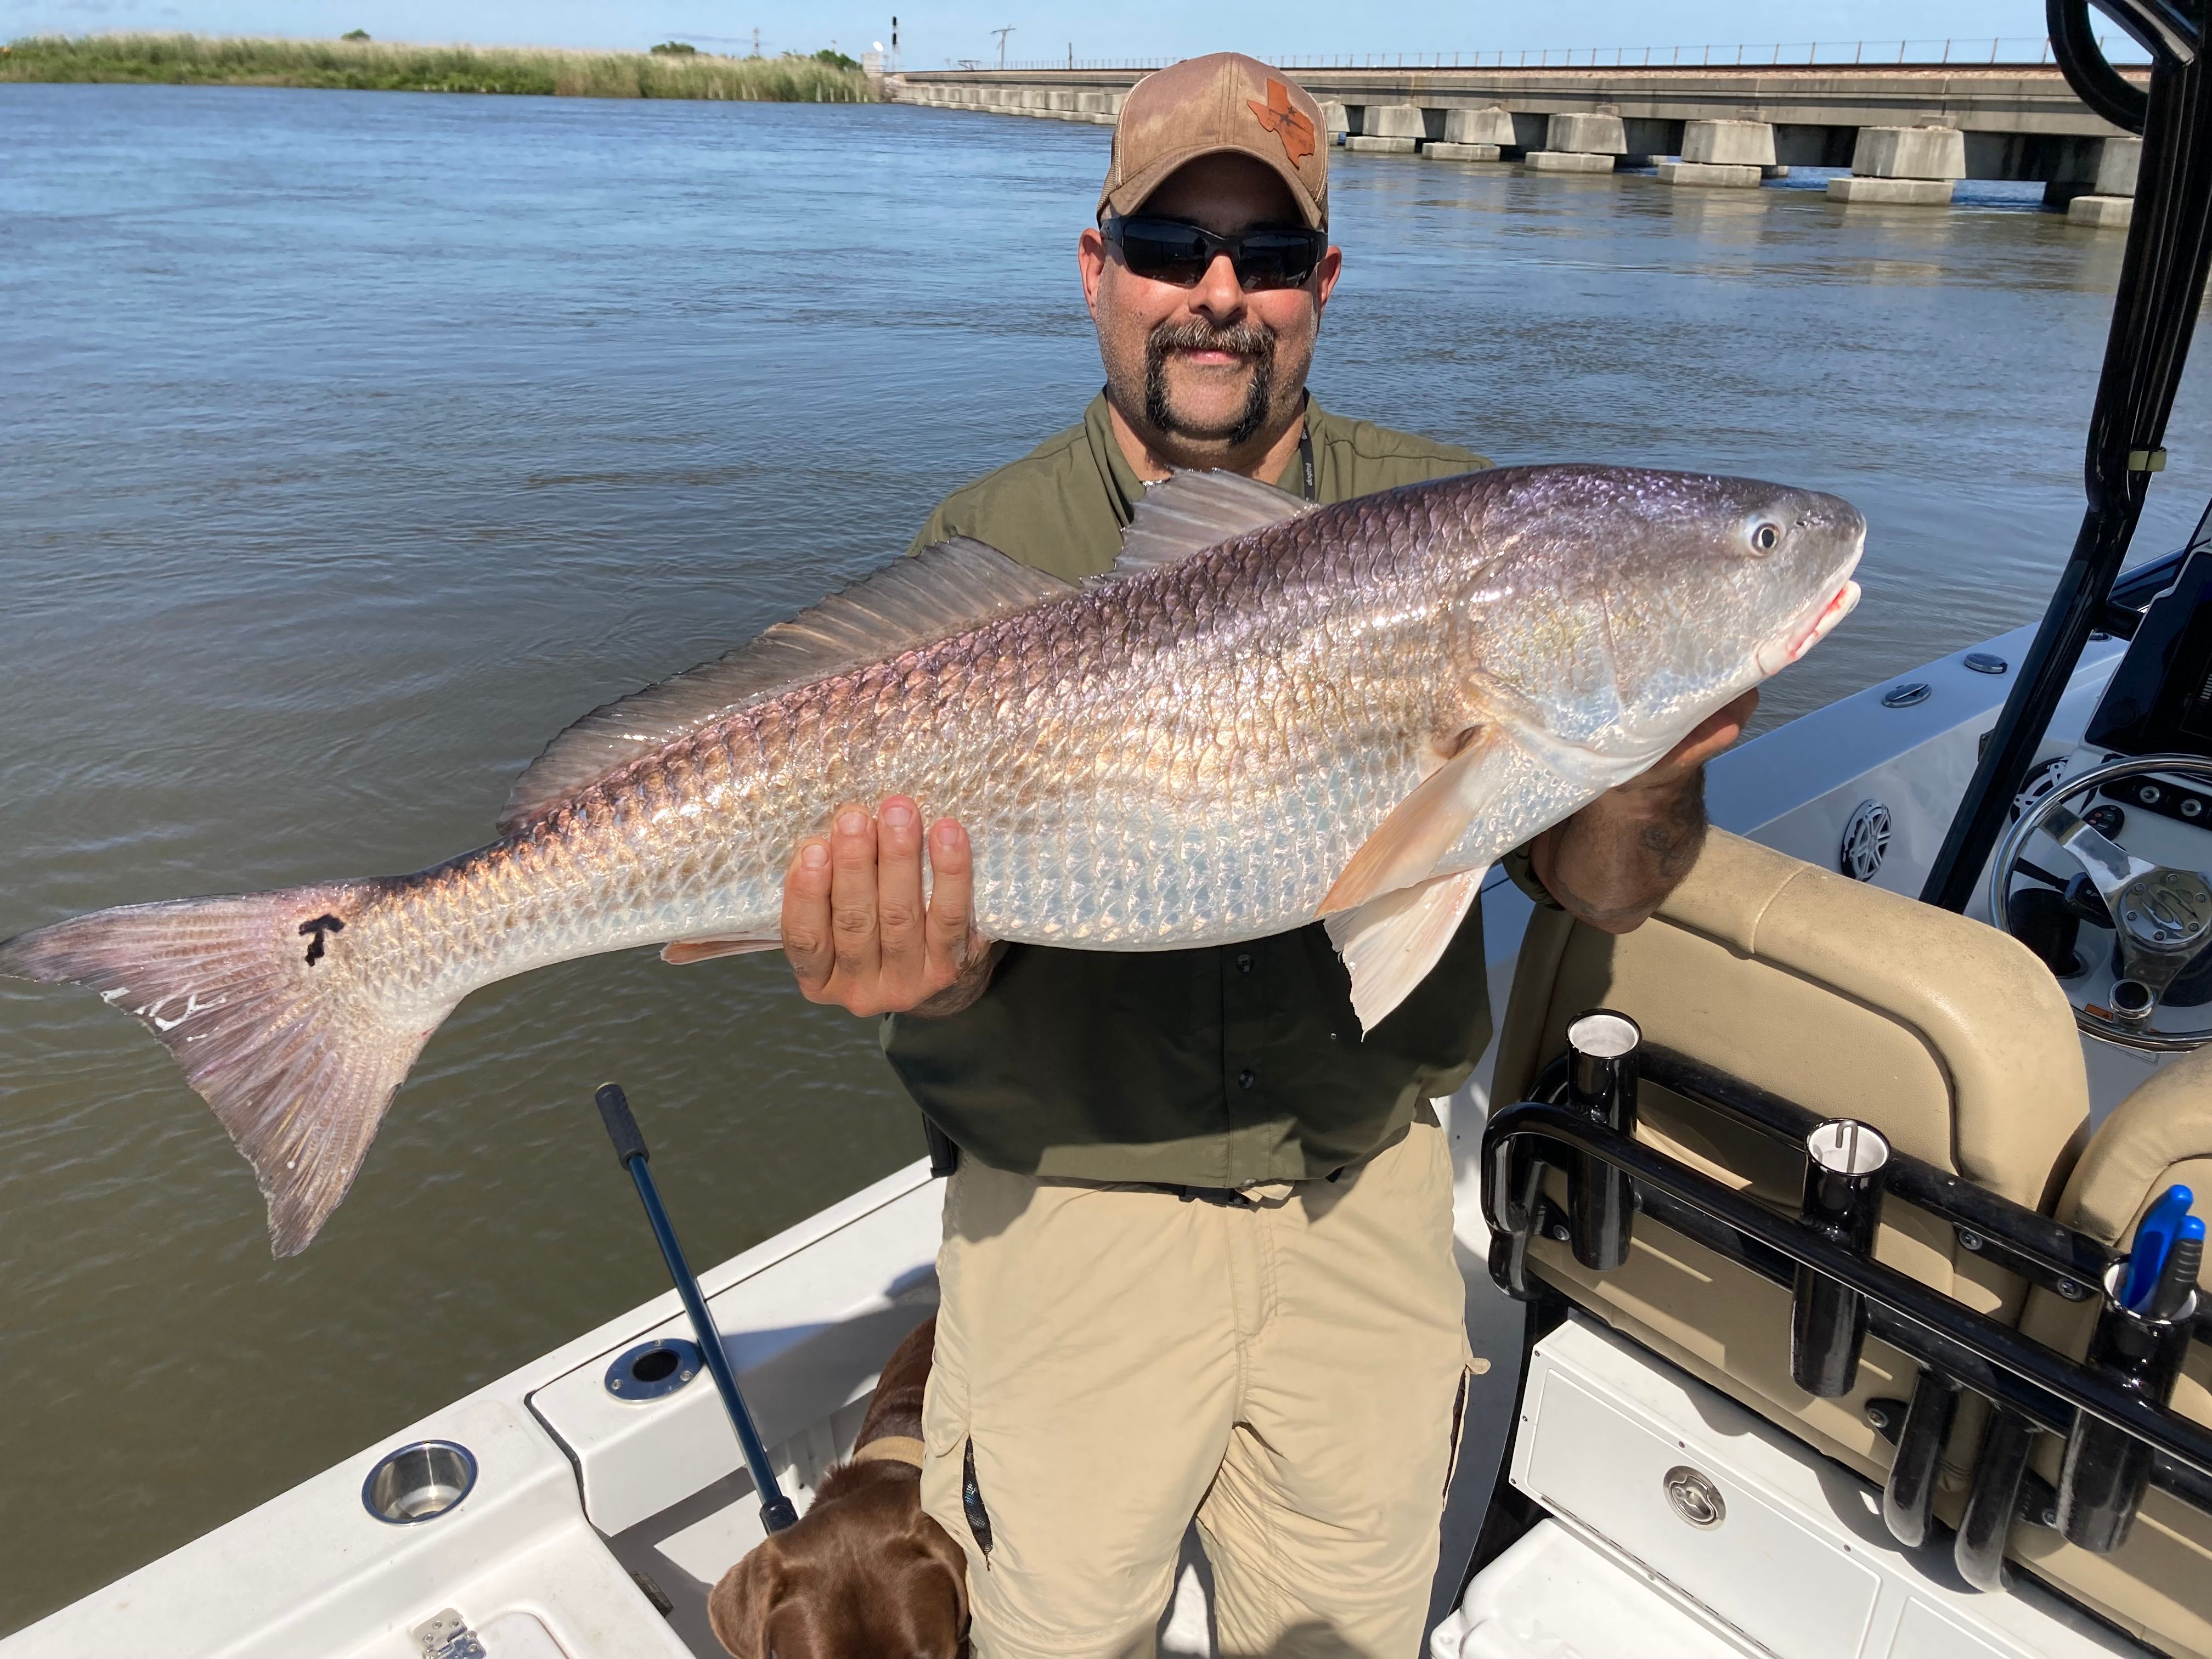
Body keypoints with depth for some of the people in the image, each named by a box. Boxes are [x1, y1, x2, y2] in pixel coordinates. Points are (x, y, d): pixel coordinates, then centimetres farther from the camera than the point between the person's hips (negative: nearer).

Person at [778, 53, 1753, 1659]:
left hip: (1367, 1199, 2)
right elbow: (957, 928, -13)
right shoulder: (988, 549, -9)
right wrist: (923, 971, -36)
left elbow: (1598, 893, -7)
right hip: (1072, 1208, -1)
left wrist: (1643, 789, -29)